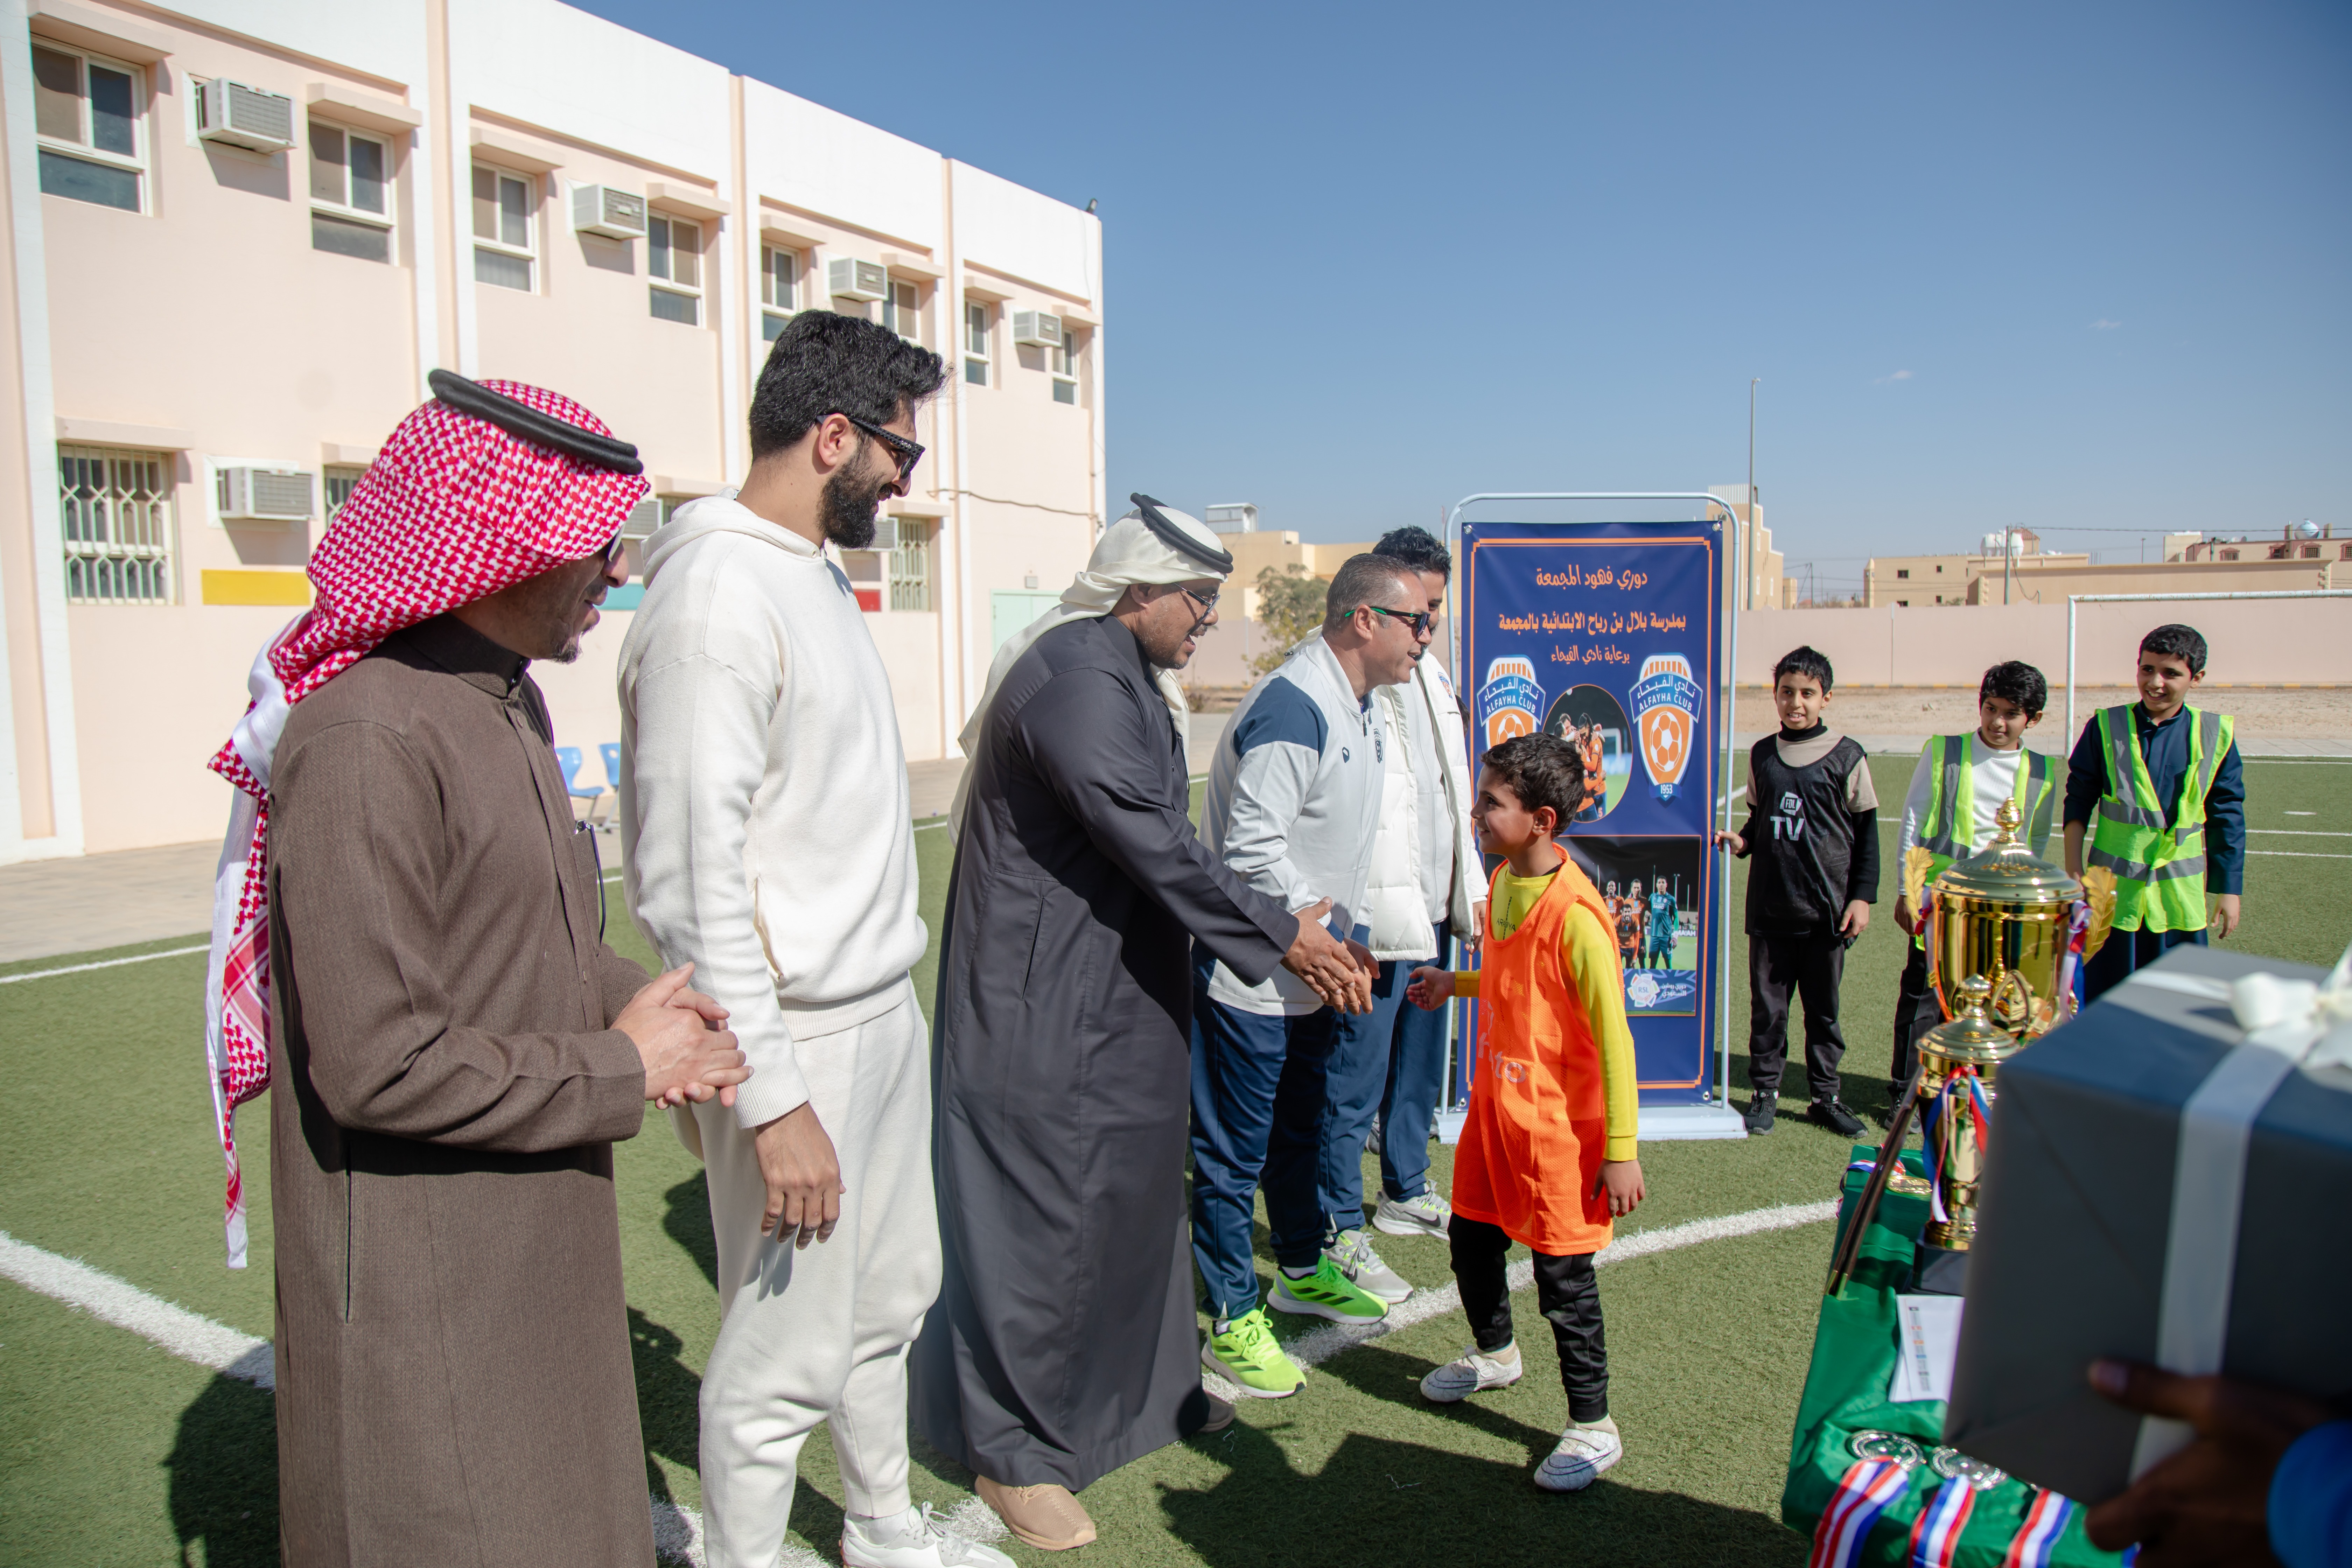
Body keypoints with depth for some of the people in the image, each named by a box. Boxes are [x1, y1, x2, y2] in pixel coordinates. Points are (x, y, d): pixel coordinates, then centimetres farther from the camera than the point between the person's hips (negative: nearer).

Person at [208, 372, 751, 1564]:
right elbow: (381, 1067, -26)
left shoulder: (512, 706, 7)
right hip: (419, 1276, -9)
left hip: (536, 1239, 9)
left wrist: (632, 998, -2)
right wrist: (623, 1071, -16)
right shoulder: (367, 746, -25)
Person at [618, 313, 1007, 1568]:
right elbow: (692, 880, -22)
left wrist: (891, 974, 14)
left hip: (886, 1011, 9)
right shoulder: (715, 596, -18)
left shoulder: (817, 575, 11)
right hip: (799, 1038, -9)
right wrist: (773, 1102, -22)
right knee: (787, 1349, 5)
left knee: (889, 1298, 22)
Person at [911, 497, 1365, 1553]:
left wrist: (1277, 927, 16)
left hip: (1114, 993, 11)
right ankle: (1012, 1447, 17)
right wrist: (1280, 937, -18)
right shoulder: (1076, 681, -22)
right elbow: (1155, 846, -25)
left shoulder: (1126, 677, 11)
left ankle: (1139, 1384, 39)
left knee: (1133, 1183, 21)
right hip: (1045, 1003, -10)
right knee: (1042, 1208, 0)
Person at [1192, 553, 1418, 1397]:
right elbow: (1252, 849, -28)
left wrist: (1352, 936, 13)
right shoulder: (1294, 709, -24)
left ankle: (1301, 1268, 44)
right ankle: (1233, 1321, 19)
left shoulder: (1363, 708, 9)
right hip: (1251, 977, -10)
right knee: (1234, 1152, 4)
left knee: (1303, 1128, 25)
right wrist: (1324, 939, -21)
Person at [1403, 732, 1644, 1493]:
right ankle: (1495, 1353, 48)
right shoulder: (1502, 882, 2)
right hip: (1494, 1101, 8)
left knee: (1563, 1271, 3)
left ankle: (1593, 1426, 22)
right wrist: (1454, 984, 11)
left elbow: (1613, 1035, -20)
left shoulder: (1575, 912, -24)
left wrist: (1621, 1150, -18)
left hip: (1557, 1121, -8)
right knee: (1471, 1236, 21)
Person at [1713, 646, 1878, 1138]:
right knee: (1767, 1005, 6)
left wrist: (1862, 896, -3)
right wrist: (1742, 841, -3)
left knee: (1824, 1008, 8)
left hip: (1827, 909, -2)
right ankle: (1764, 1092, 18)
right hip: (1770, 907, 2)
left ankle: (1825, 1096, 21)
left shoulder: (1846, 757, -2)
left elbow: (1866, 833, 2)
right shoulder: (1762, 755, 7)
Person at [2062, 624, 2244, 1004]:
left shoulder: (2216, 736, 0)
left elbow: (2228, 820, 6)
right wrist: (2073, 871, -1)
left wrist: (2229, 890, 6)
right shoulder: (2106, 728, -3)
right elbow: (2078, 802, 3)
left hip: (2180, 897, 1)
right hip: (2112, 891, -1)